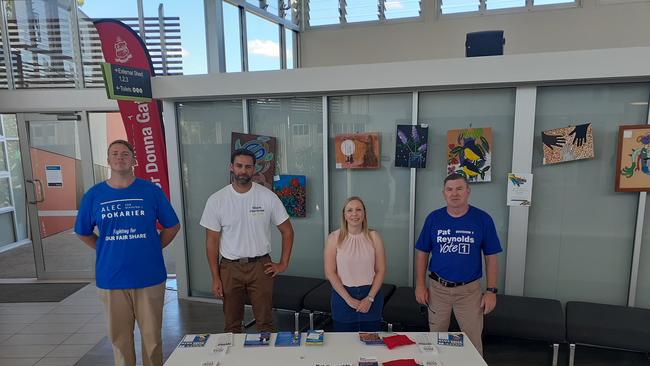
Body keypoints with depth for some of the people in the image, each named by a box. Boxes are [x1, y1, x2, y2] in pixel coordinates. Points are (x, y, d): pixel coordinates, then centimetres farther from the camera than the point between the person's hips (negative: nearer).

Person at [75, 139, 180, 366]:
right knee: (119, 337, 12)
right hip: (111, 278, 1)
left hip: (149, 277, -1)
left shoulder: (151, 191, -2)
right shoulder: (94, 195, 3)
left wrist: (152, 249, 2)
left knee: (151, 335, 8)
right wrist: (107, 251, 6)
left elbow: (172, 226, 7)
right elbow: (83, 233, 15)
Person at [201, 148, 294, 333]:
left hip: (261, 266, -1)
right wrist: (215, 277, -2)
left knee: (265, 321, 8)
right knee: (232, 324, 14)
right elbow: (212, 241, 0)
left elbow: (287, 230, 2)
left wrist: (283, 264, -1)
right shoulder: (216, 200, -5)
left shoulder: (268, 196, -6)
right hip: (230, 268, 1)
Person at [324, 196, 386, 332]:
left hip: (370, 296, 1)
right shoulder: (334, 238, -5)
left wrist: (370, 298, -8)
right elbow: (330, 273, -6)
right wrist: (348, 299, -10)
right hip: (343, 295, -1)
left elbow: (381, 270, 0)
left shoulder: (374, 237, -1)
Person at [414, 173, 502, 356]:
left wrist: (491, 290, -5)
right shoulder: (433, 218, -3)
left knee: (473, 342, 10)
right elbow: (422, 253, 3)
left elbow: (491, 257, -1)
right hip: (438, 288, 2)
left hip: (469, 290, -1)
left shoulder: (483, 219, -6)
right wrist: (420, 285, -1)